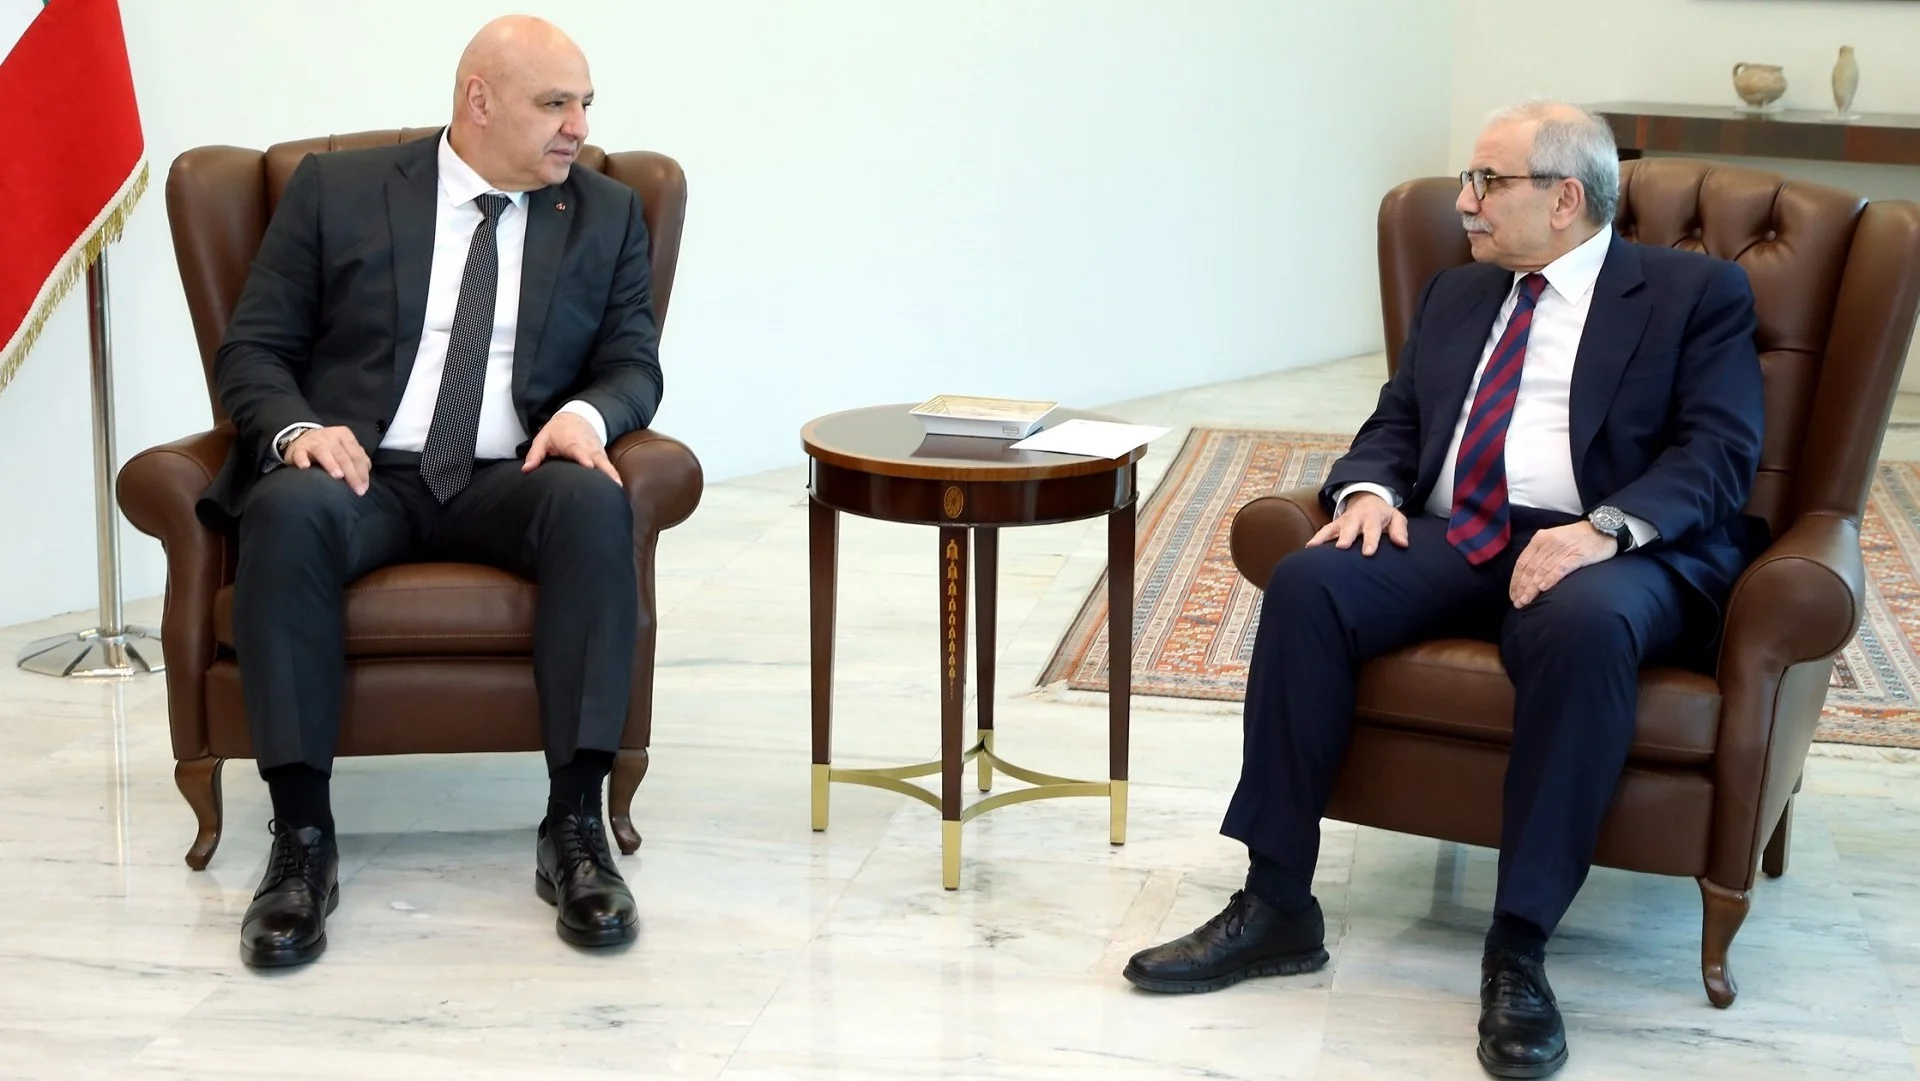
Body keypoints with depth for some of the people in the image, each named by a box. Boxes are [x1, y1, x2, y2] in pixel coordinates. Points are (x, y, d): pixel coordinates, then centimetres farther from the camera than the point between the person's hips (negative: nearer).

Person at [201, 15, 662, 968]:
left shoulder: (606, 215, 13)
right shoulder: (336, 190, 7)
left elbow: (634, 364, 10)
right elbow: (250, 351, 6)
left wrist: (588, 413, -15)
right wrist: (296, 428, -16)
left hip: (513, 482, 1)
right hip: (363, 473, -1)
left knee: (594, 503, -34)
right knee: (289, 508, -36)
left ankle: (576, 828, -31)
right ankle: (302, 837, -30)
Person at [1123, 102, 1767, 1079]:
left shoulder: (1696, 293, 7)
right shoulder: (1456, 295, 24)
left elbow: (1718, 451, -5)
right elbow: (1396, 421, 20)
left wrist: (1605, 528, -23)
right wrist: (1369, 489, -5)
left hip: (1611, 554, -4)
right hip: (1452, 539, 5)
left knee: (1585, 625, -40)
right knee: (1307, 581, -25)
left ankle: (1518, 950, -33)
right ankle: (1276, 907, -21)